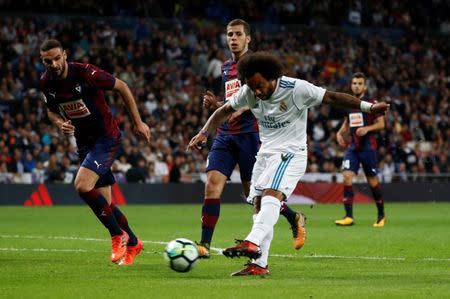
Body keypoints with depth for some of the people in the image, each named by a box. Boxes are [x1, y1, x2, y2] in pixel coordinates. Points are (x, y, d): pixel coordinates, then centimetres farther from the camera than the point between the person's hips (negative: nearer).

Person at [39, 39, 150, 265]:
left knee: (82, 186, -24)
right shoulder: (46, 83, -3)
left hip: (106, 138, -7)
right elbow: (51, 110, 15)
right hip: (84, 142, 7)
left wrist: (138, 122, -6)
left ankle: (118, 235, -8)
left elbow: (121, 87, -10)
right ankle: (132, 243, 27)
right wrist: (60, 123, -9)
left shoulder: (85, 73, -21)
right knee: (103, 203, 7)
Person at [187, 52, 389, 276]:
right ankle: (259, 265, 4)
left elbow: (332, 98, -12)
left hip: (291, 152, -7)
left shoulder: (297, 89, -17)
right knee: (259, 206, 2)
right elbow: (224, 111, 9)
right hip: (265, 153, 7)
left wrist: (368, 107, -16)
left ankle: (252, 243, -48)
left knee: (272, 194, -29)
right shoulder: (248, 92, -2)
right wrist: (203, 133, -4)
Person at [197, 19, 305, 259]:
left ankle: (295, 219, 24)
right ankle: (204, 245, -12)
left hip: (250, 133, -6)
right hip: (226, 134, 6)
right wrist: (215, 104, 9)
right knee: (212, 184, -10)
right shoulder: (226, 67, 19)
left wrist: (244, 107, -21)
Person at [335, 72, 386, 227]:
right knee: (347, 176, -13)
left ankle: (381, 215, 22)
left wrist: (367, 129, -21)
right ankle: (349, 217, -14)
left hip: (368, 146, -4)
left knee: (373, 181, 3)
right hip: (352, 146, 4)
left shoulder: (371, 103, -5)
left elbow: (381, 124, -6)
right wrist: (340, 132, 7)